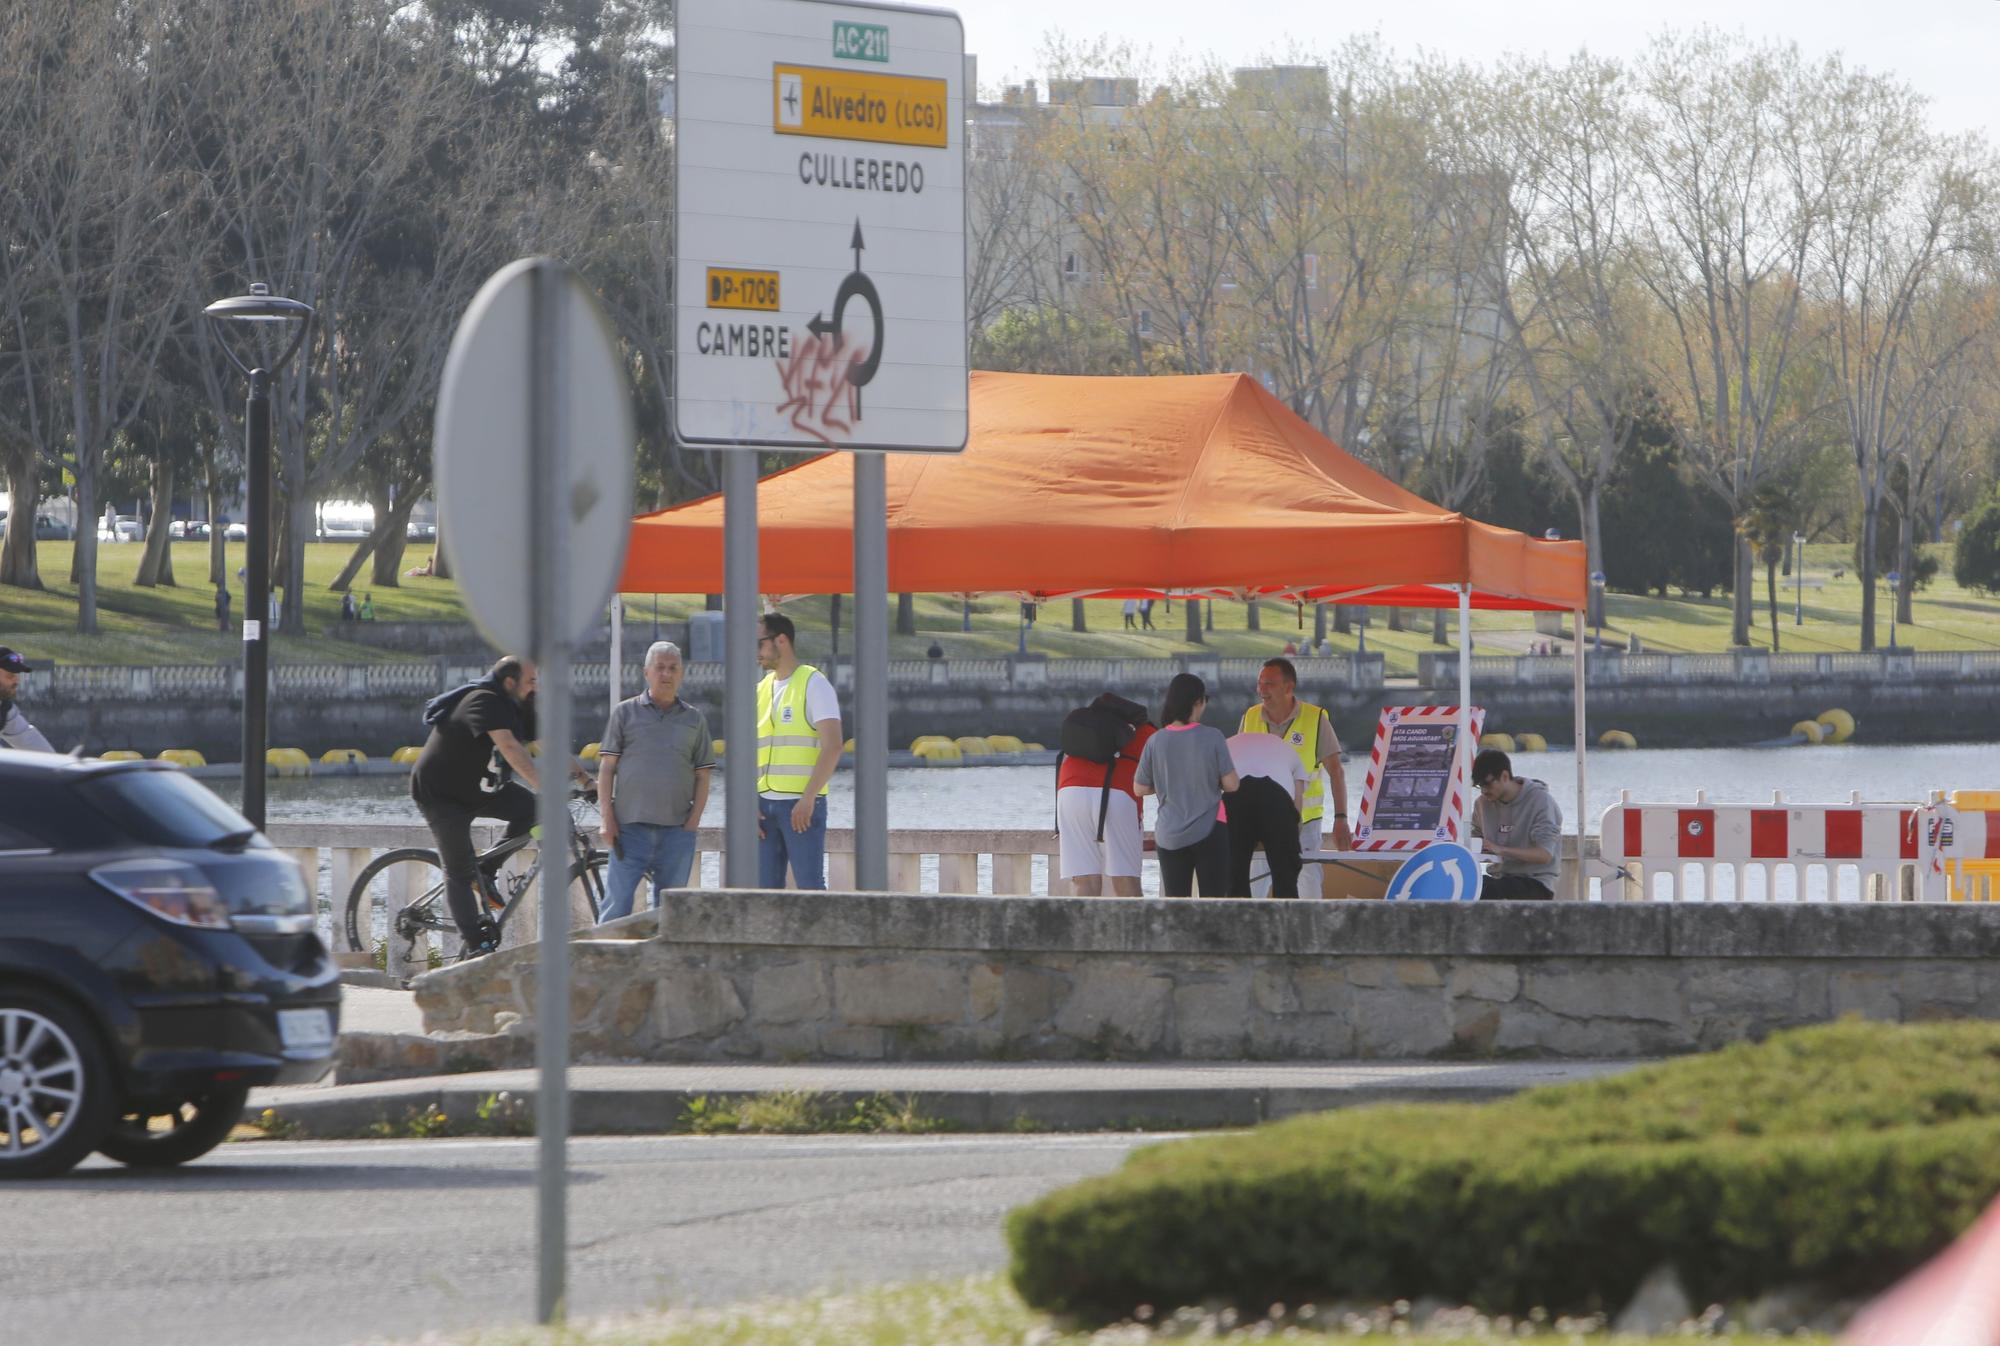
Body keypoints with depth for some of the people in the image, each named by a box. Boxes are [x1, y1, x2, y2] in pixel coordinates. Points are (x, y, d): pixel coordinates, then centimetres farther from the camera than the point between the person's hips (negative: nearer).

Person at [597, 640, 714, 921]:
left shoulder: (695, 720, 13)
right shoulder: (626, 713, 7)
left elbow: (702, 776, 12)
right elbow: (607, 768, 5)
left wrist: (694, 819, 0)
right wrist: (607, 818, -4)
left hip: (677, 828, 2)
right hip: (630, 825, -2)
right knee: (618, 902, -8)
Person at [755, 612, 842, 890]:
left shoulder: (813, 684, -3)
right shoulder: (761, 690, 17)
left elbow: (832, 747, -11)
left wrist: (808, 799, -19)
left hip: (802, 804, -7)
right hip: (765, 805, 7)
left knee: (810, 886, -9)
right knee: (766, 887, 4)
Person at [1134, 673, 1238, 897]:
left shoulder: (1156, 742, -4)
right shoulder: (1212, 738, -10)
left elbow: (1139, 789, 2)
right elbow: (1231, 784, -8)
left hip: (1170, 836, 2)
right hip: (1208, 832, -2)